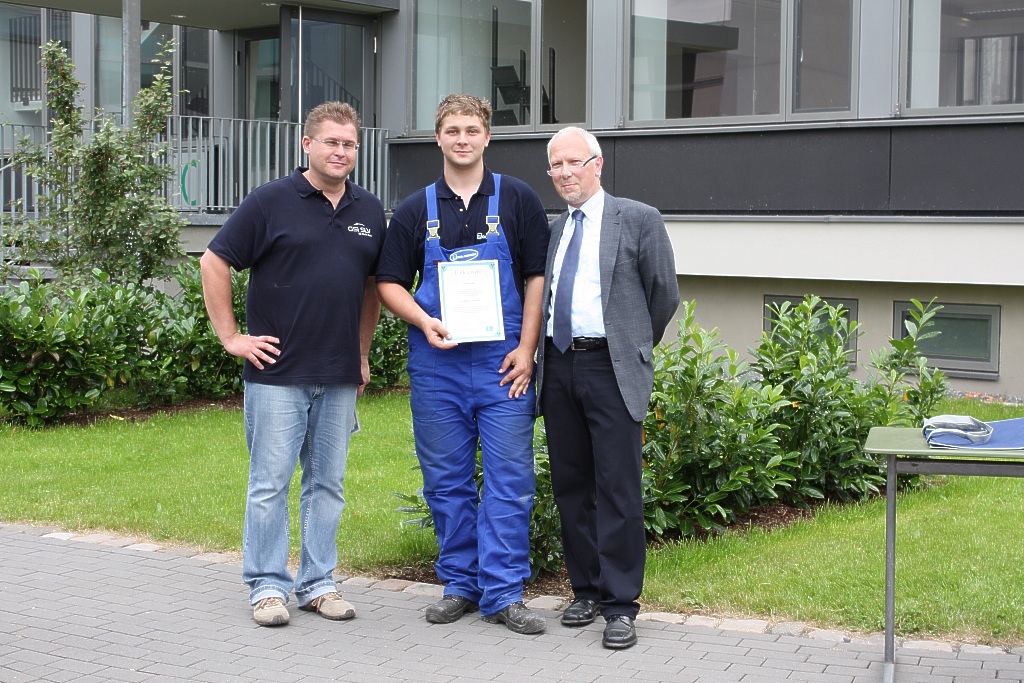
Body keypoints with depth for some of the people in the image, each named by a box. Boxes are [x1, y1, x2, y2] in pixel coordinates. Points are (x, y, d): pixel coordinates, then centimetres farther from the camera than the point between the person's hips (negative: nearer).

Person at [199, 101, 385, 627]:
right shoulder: (271, 201, -4)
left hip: (340, 376, 5)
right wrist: (230, 336, -6)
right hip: (277, 371, -4)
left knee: (328, 482, 10)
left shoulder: (369, 211, 11)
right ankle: (268, 586, 10)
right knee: (270, 482, 0)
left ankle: (317, 583, 20)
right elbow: (214, 263, -3)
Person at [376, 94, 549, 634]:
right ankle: (459, 584, 20)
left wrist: (526, 348, -6)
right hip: (436, 362, 2)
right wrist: (425, 323, -8)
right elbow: (390, 282, 10)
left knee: (509, 478, -4)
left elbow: (538, 276, 3)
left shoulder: (518, 201, 5)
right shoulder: (416, 210, 9)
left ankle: (502, 594, 3)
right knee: (446, 480, 7)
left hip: (503, 362, -2)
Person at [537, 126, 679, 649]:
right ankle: (586, 590, 22)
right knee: (570, 485, 10)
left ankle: (620, 606, 1)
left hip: (611, 369, -5)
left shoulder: (638, 220, 0)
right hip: (557, 366, 5)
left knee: (617, 489, -6)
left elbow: (665, 294, 4)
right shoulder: (552, 229, 15)